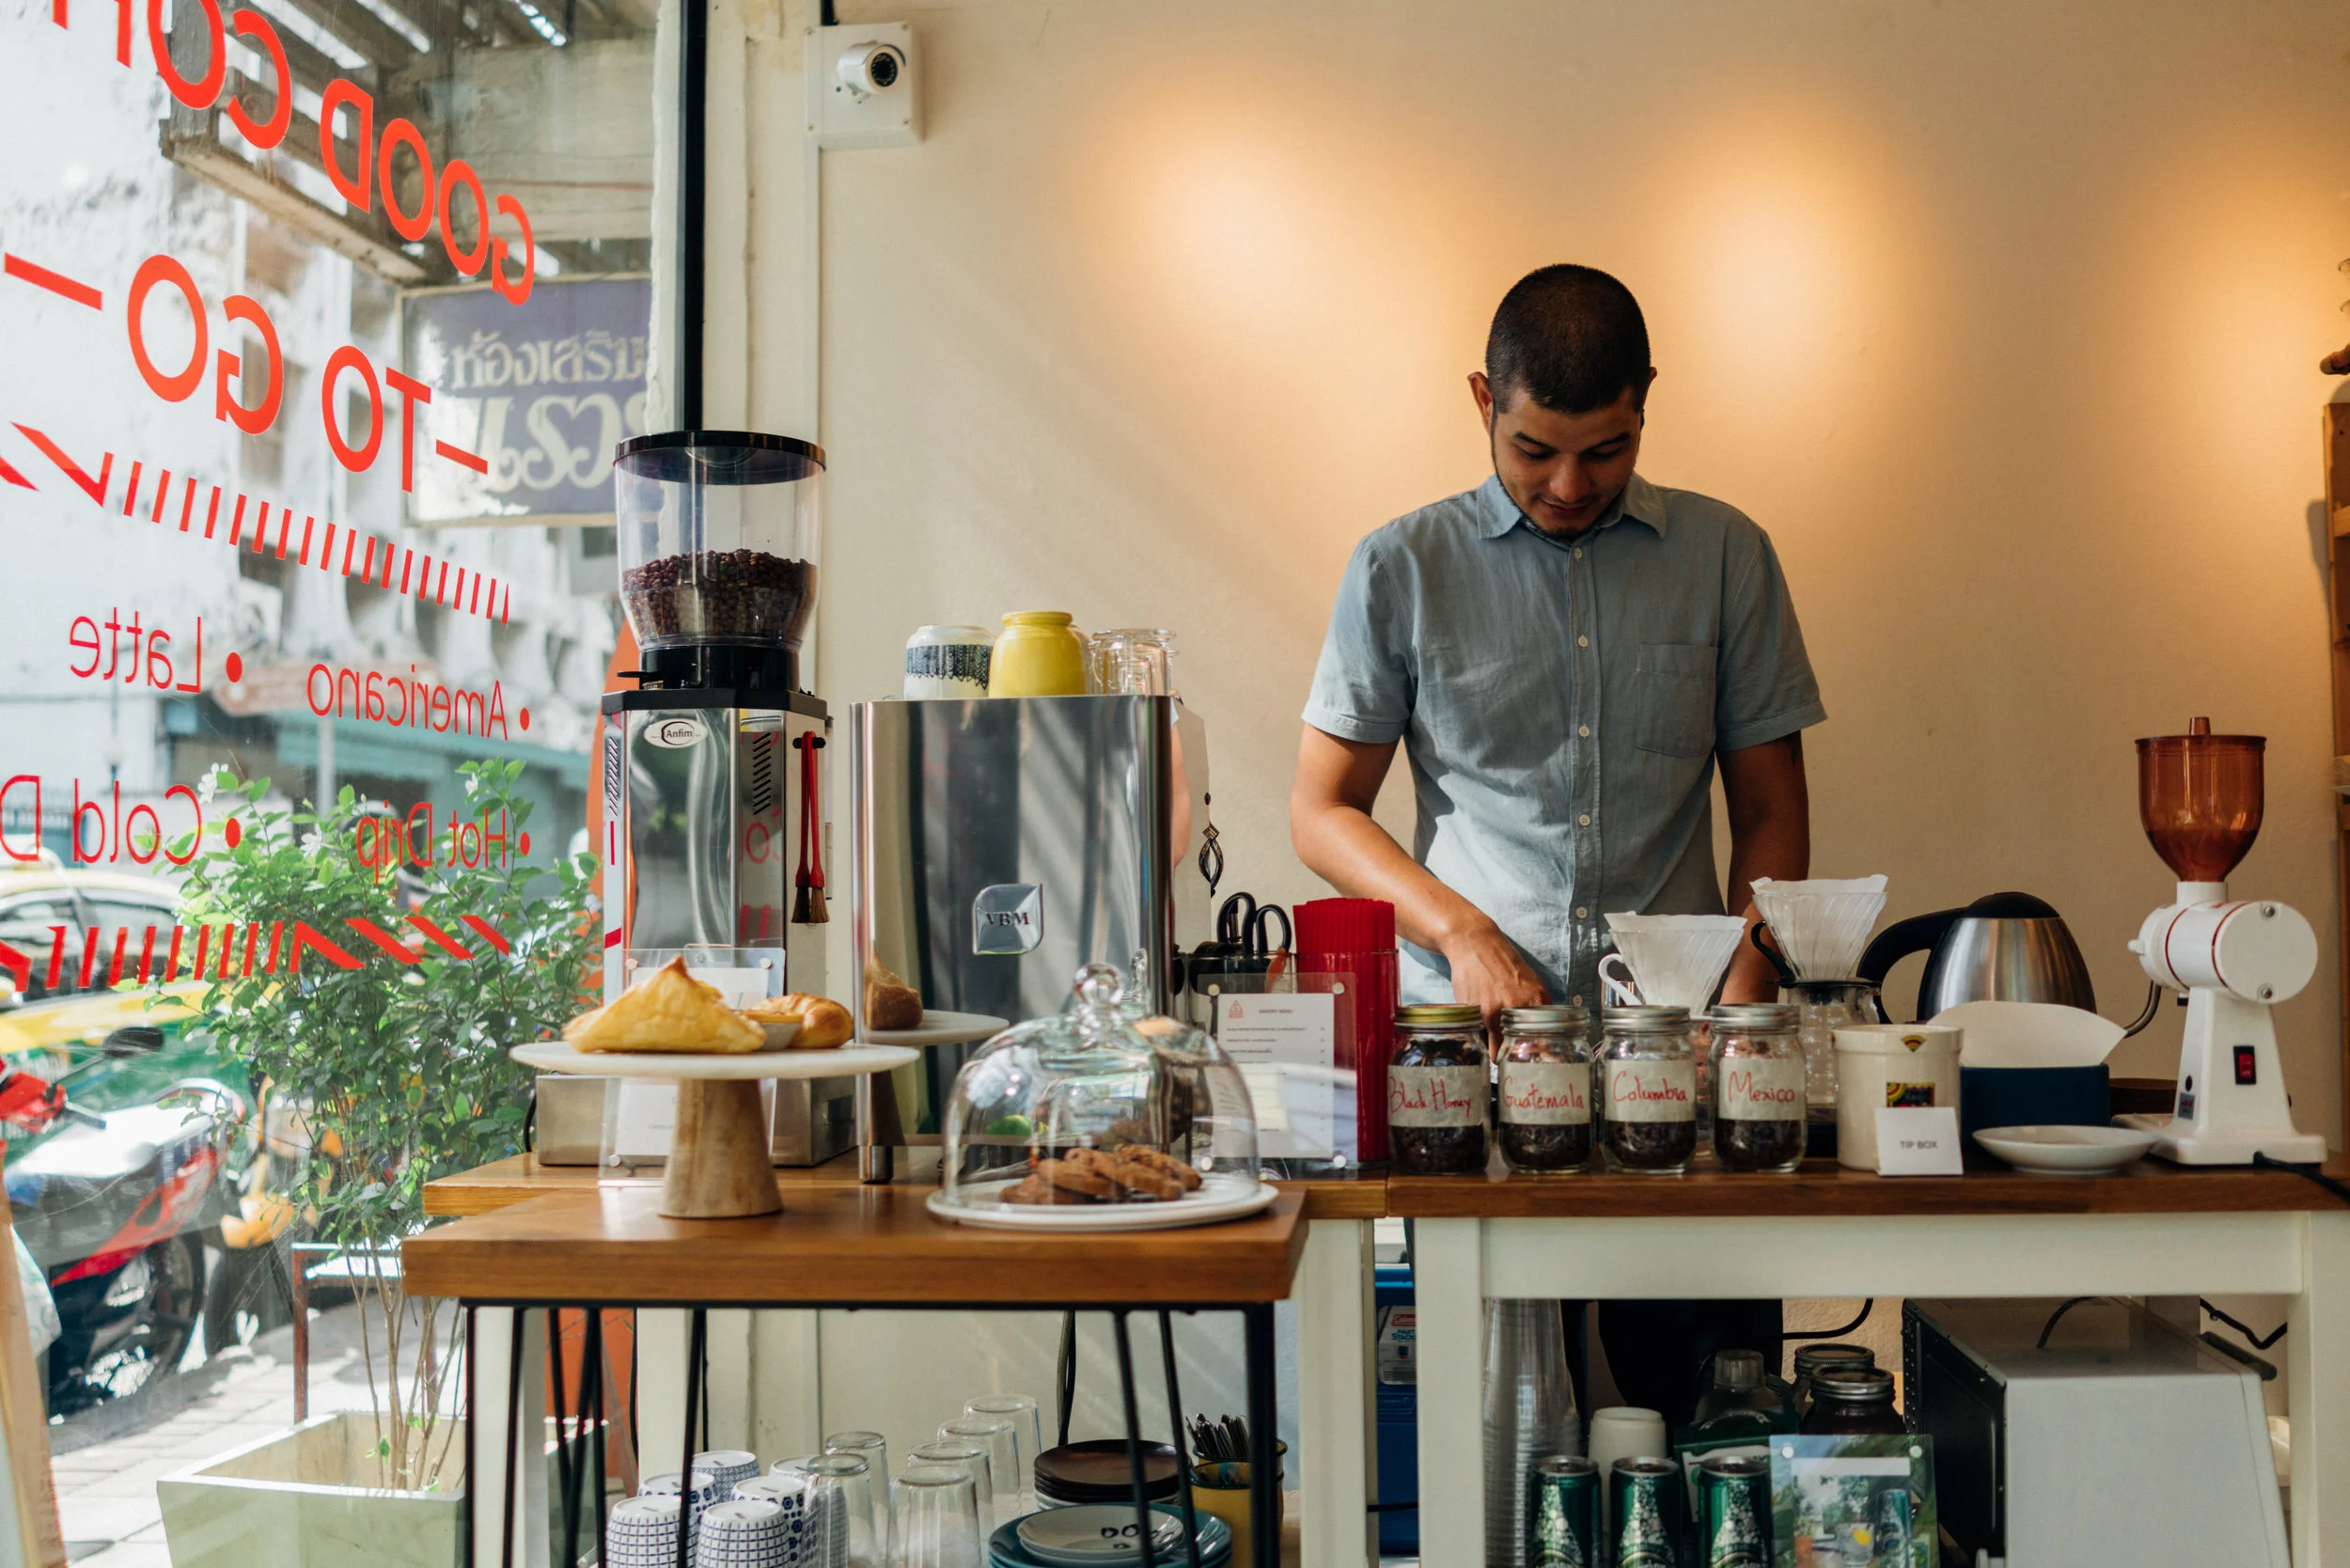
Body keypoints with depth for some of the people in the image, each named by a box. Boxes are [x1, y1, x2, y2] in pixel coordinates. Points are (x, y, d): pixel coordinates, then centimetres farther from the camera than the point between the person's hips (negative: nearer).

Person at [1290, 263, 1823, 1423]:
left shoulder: (1726, 558, 11)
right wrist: (1463, 931, -6)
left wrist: (1742, 1000, -1)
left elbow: (1771, 812, 14)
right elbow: (1321, 809, 9)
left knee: (1695, 1410, -10)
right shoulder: (1401, 569, 8)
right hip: (1461, 1027, -1)